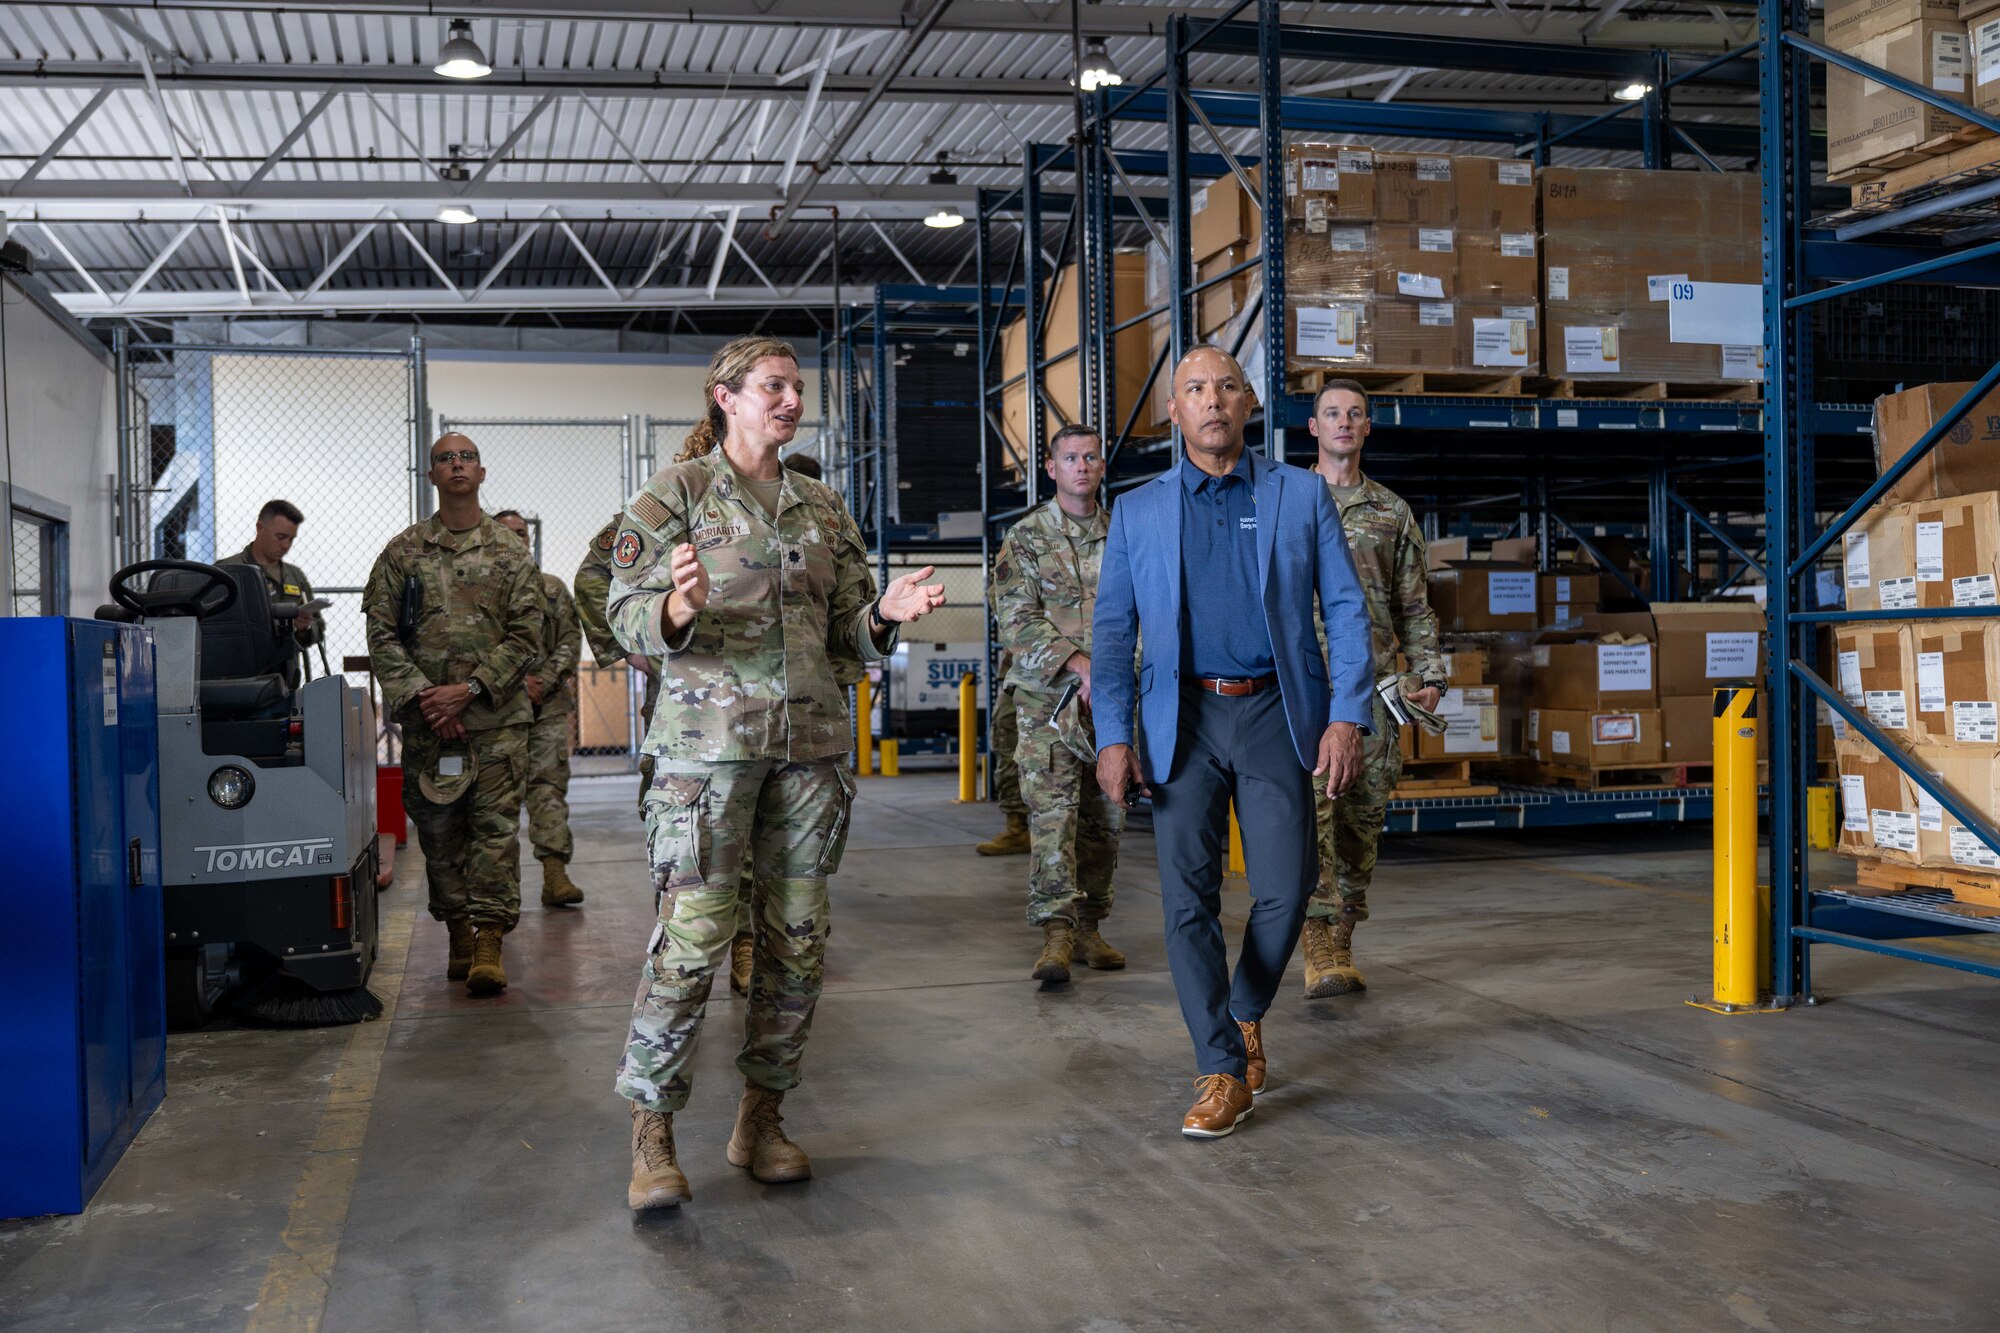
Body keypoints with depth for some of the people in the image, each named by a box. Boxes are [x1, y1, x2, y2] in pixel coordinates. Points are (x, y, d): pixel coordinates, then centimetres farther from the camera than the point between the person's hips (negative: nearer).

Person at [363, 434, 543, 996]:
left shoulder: (512, 554, 6)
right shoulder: (402, 552, 7)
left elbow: (525, 637, 0)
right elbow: (381, 634, 3)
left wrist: (470, 689, -10)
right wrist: (421, 695, -9)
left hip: (498, 717, -1)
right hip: (426, 718, 1)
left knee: (496, 825, -5)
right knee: (439, 831, 6)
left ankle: (489, 942, -3)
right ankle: (459, 935, 18)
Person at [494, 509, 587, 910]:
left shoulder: (553, 588, 13)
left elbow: (571, 640, 7)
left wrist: (543, 680, -7)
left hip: (548, 702, 1)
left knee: (550, 781, -8)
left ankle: (555, 874, -14)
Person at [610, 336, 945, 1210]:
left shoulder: (823, 508, 15)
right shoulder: (675, 492, 1)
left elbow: (847, 634, 16)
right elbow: (629, 615, -5)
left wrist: (885, 614, -6)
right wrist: (678, 611, -27)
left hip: (812, 740, 5)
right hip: (708, 739, -5)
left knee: (798, 937, 5)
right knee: (693, 934, -9)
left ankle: (761, 1118, 19)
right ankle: (651, 1132, 4)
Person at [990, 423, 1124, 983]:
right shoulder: (1025, 537, 0)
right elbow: (1017, 619, -8)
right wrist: (1077, 663, -18)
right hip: (1047, 698, -4)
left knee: (1104, 816, 7)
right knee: (1053, 814, -11)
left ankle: (1087, 926, 16)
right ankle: (1056, 932, -11)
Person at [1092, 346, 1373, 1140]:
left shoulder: (1303, 496, 7)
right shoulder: (1137, 513, 9)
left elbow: (1345, 610, 4)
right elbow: (1112, 631, 7)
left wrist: (1347, 717, -7)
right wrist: (1114, 737, -4)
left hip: (1274, 715, 0)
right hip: (1183, 719, 1)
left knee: (1283, 891, -3)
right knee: (1188, 899, -3)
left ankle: (1245, 1015, 27)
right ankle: (1223, 1072, 8)